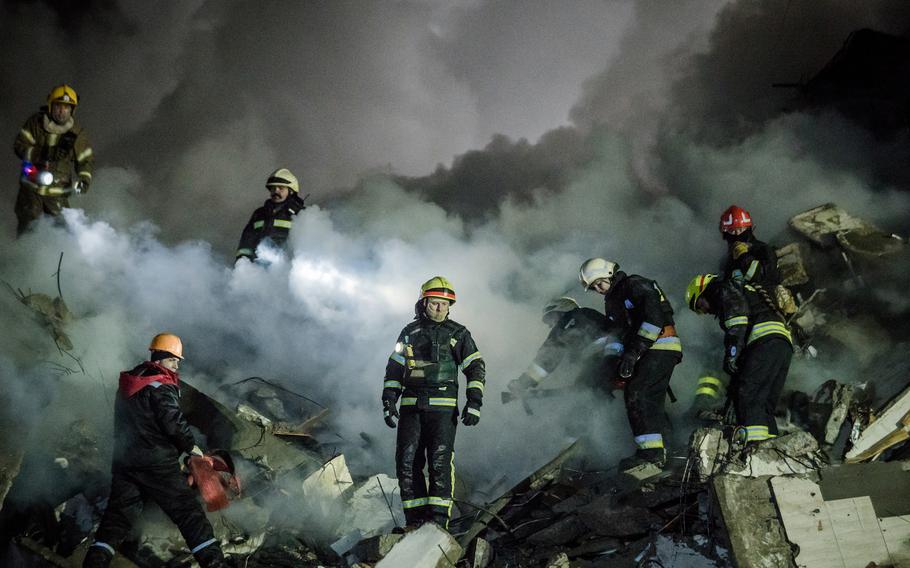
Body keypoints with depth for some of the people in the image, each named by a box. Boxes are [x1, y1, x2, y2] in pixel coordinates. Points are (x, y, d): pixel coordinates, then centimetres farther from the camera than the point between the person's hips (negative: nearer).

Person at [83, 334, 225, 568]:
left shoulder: (128, 384, 13)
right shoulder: (161, 387, -13)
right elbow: (174, 424, -16)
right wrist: (191, 447, -2)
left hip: (123, 459, 7)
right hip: (157, 464, -7)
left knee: (118, 512, 10)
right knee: (187, 509, -2)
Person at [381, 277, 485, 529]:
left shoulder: (458, 334, 7)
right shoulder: (409, 333, 14)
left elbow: (476, 368, 5)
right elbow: (394, 369, 17)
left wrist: (474, 403, -5)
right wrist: (388, 401, 7)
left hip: (443, 406, -3)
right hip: (410, 406, 3)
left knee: (440, 461, -12)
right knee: (407, 461, -2)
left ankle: (438, 519, -11)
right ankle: (414, 520, 4)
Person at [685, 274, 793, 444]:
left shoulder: (725, 289, 11)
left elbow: (738, 316, -11)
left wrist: (731, 352, -19)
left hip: (767, 340, -9)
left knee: (749, 395, -19)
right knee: (764, 405, 6)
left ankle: (756, 444, -31)